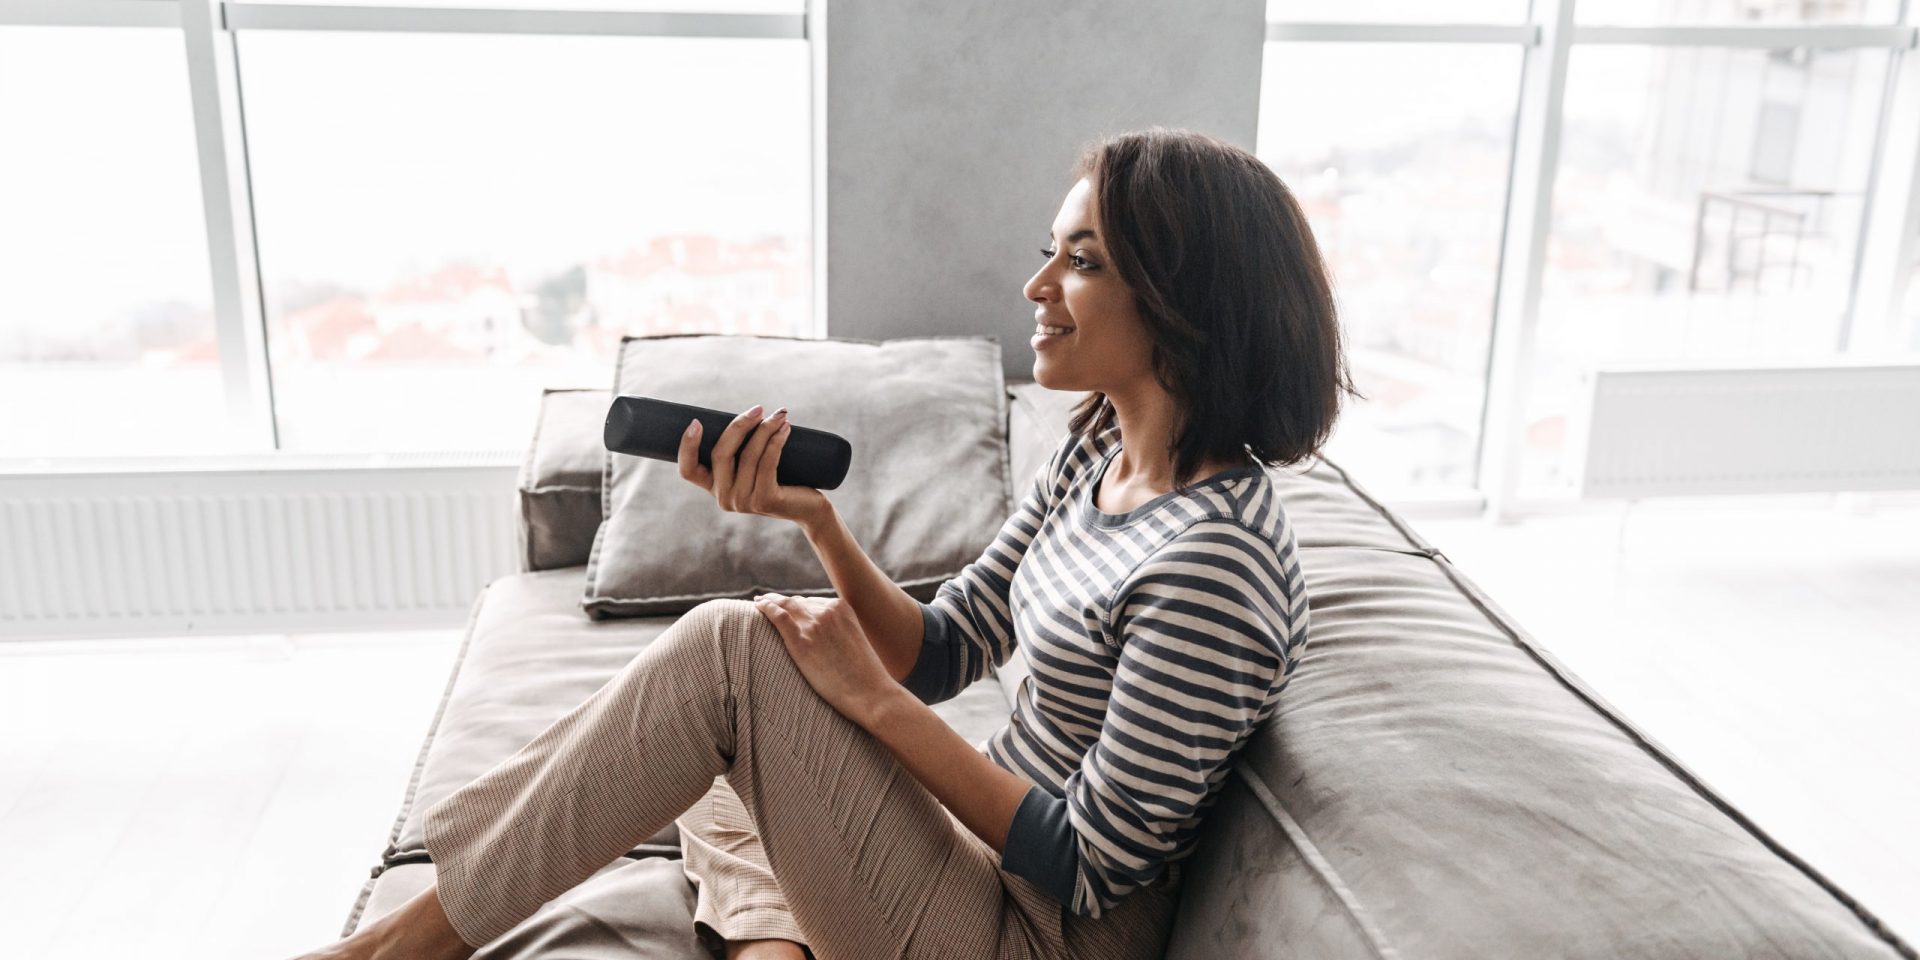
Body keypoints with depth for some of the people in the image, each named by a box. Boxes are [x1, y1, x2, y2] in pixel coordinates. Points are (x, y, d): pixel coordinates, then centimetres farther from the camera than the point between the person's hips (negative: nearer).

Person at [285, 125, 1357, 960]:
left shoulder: (1216, 564, -27)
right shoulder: (1099, 446, 1)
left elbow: (1090, 865, -22)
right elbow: (943, 656, 4)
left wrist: (872, 698, -17)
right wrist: (816, 516, -11)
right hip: (992, 856, 9)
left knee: (727, 650, -19)